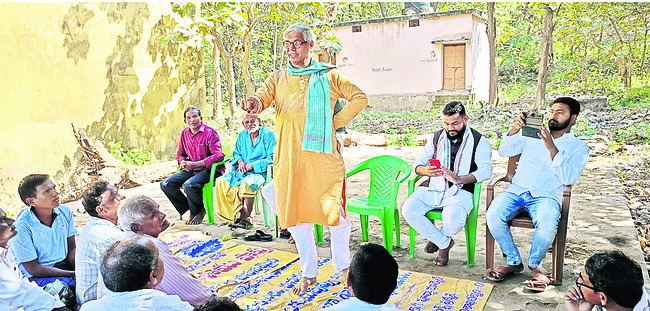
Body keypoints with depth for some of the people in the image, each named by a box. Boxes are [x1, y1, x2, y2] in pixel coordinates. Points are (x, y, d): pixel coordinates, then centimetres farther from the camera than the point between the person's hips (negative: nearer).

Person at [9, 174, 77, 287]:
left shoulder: (65, 211, -2)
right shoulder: (21, 226, -19)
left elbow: (72, 249, 6)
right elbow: (33, 269, -15)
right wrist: (74, 274, -20)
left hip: (64, 265, 6)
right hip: (36, 277, -6)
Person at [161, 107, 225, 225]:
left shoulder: (209, 132, -11)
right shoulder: (185, 133, 11)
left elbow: (218, 156, -20)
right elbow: (180, 153, 23)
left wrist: (194, 164, -22)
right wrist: (183, 162, -4)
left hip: (209, 170, -7)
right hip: (191, 170, 7)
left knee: (189, 185, -34)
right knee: (165, 184, -9)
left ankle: (198, 211, -4)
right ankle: (189, 208, 5)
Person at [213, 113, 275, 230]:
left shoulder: (268, 135, -5)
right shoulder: (242, 135, 15)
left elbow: (271, 158, -12)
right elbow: (236, 153, 24)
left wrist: (252, 165, -17)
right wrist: (240, 161, -1)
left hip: (260, 172, -7)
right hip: (243, 171, 7)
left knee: (246, 184, -37)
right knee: (221, 181, -15)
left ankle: (246, 219, -23)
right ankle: (241, 214, -15)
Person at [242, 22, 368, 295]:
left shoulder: (329, 76, 8)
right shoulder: (278, 78, 12)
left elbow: (359, 98, 14)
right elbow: (263, 97, -5)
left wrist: (336, 121, 2)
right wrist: (254, 103, -30)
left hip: (322, 154, -2)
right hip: (288, 158, 2)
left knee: (334, 212, 1)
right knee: (296, 215, 8)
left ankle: (343, 265, 27)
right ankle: (308, 273, 26)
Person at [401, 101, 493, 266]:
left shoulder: (479, 141, 4)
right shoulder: (436, 138, 15)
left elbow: (485, 170, -9)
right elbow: (418, 164, 13)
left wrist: (457, 179, -25)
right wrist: (426, 170, -14)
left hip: (460, 192, -3)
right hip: (432, 189, 4)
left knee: (453, 219, -34)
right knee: (408, 209, -24)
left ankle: (437, 238, 6)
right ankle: (444, 242, -1)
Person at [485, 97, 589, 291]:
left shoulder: (578, 147, 10)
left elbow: (568, 177, -7)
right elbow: (504, 151, 12)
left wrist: (551, 148, -15)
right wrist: (516, 129, -3)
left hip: (546, 196, -2)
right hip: (517, 190, 3)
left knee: (547, 226, -35)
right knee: (493, 216, -26)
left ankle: (535, 264, -2)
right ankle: (514, 262, -4)